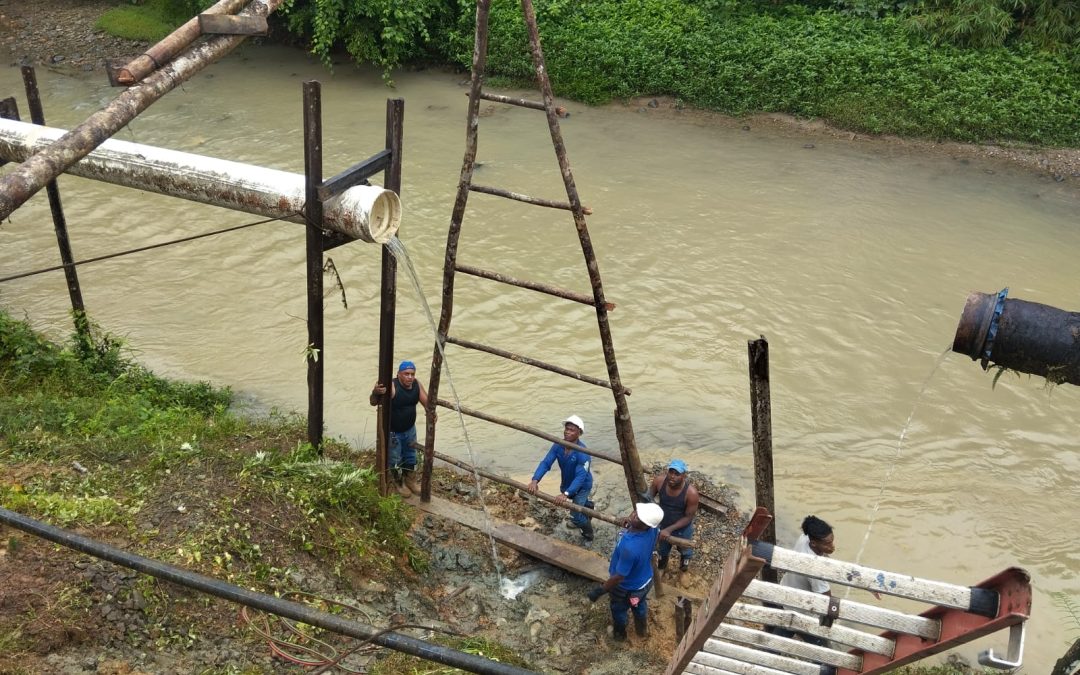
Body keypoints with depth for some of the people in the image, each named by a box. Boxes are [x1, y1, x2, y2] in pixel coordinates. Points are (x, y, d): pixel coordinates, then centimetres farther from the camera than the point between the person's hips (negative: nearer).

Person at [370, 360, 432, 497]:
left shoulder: (417, 385, -10)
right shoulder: (391, 387, -30)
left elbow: (426, 401, -2)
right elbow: (373, 403, -33)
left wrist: (431, 412, -24)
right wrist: (375, 393, -56)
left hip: (410, 429, 6)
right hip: (392, 431, -6)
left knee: (410, 457, 24)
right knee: (395, 460, 13)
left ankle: (410, 481, 45)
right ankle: (400, 484, 36)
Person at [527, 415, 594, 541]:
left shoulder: (583, 453, -37)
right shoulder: (558, 446, -20)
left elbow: (580, 477, -44)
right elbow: (545, 463, -25)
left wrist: (566, 494, -55)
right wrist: (535, 480, -42)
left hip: (583, 485, -6)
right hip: (567, 482, 6)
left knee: (575, 515, -9)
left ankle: (588, 534, 20)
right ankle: (587, 505, 65)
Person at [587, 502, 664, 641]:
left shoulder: (630, 547, -47)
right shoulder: (652, 530, -26)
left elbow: (619, 577, -33)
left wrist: (600, 591, -19)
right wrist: (630, 525, 8)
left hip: (627, 588, -5)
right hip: (645, 580, 5)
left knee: (619, 610, 29)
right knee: (640, 605, 36)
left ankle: (619, 633, 58)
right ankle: (642, 629, 64)